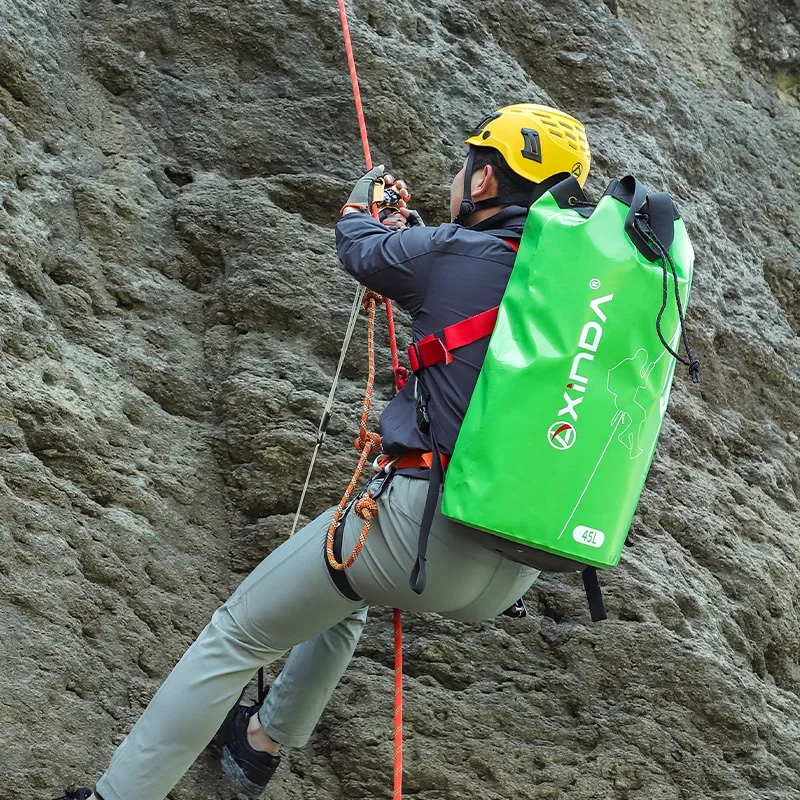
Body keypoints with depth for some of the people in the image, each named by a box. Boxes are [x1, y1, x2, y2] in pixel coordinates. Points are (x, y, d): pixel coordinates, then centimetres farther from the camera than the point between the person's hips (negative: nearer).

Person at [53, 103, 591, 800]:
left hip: (425, 519, -7)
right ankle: (264, 743, 48)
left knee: (237, 636, 10)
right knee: (346, 598, 36)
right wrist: (410, 231, 37)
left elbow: (360, 247, 11)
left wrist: (364, 200, 33)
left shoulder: (452, 253, -9)